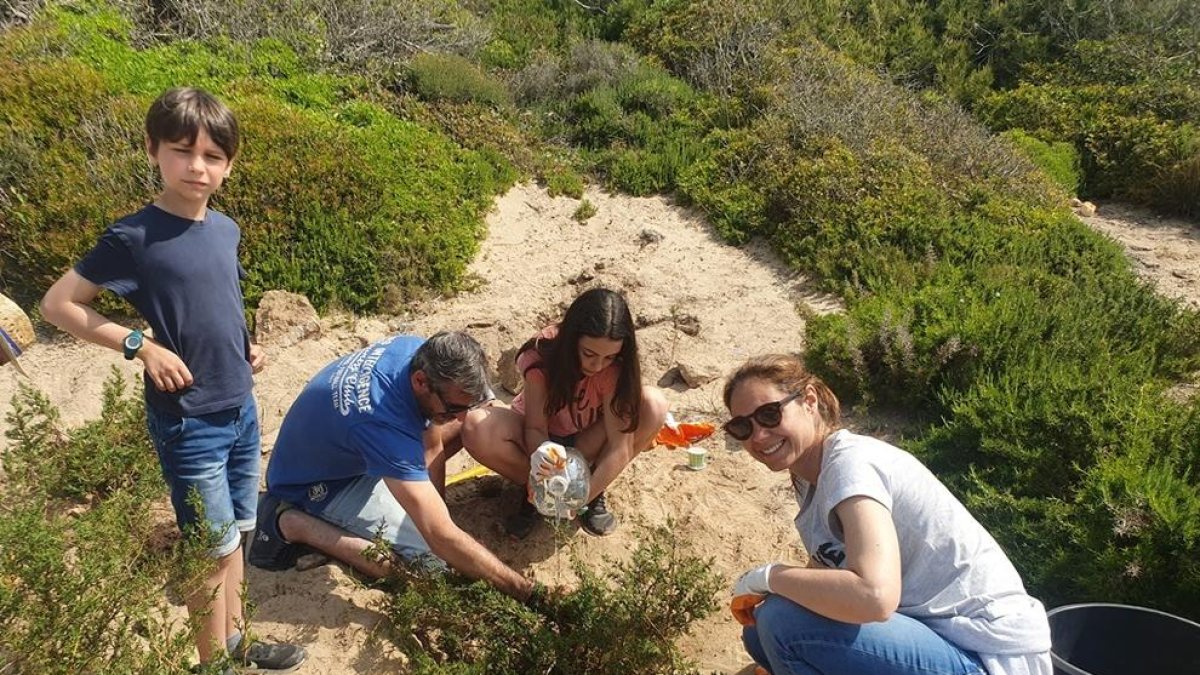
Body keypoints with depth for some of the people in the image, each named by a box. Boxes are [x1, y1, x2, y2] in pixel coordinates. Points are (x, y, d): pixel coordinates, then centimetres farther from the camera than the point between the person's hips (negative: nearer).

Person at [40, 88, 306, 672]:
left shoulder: (226, 229, 3)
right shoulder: (134, 237, -15)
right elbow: (58, 304, -9)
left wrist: (245, 346, 3)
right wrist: (142, 346, -17)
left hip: (241, 409, 7)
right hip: (188, 421, -6)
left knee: (235, 534, 19)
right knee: (212, 548, 5)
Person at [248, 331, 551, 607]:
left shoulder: (422, 352, -21)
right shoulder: (383, 425, -42)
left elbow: (432, 440, -2)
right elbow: (442, 539, -41)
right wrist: (529, 592, -36)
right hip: (315, 486, -7)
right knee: (430, 559, -24)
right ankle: (293, 524, -11)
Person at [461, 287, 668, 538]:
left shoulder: (615, 366, -27)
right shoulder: (542, 353, -29)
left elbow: (620, 447, -30)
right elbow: (535, 428, -25)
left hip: (586, 443, 1)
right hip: (543, 440, 0)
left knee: (654, 404, -29)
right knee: (476, 429, -34)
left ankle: (593, 489, -9)